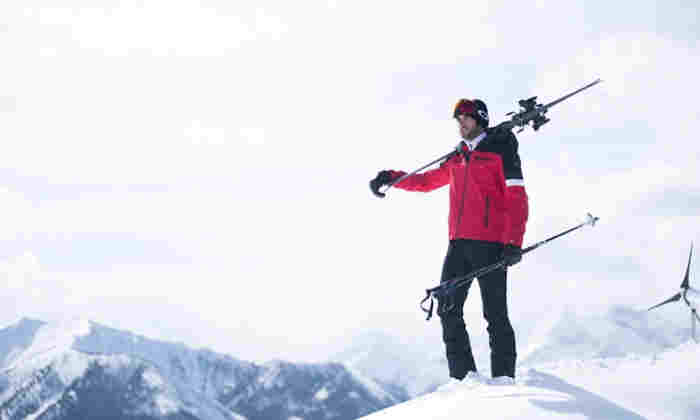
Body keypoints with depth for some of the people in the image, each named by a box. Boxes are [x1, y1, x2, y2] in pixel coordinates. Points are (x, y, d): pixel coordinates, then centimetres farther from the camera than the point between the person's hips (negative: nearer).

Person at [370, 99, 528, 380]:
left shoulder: (501, 150, 1)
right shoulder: (458, 159, 20)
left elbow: (517, 198, -7)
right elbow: (427, 181, 34)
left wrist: (513, 243, -17)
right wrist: (392, 178, 19)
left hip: (490, 245, -7)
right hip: (458, 245, 7)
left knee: (495, 314, -7)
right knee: (448, 310, 1)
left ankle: (504, 378, -3)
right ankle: (462, 376, 5)